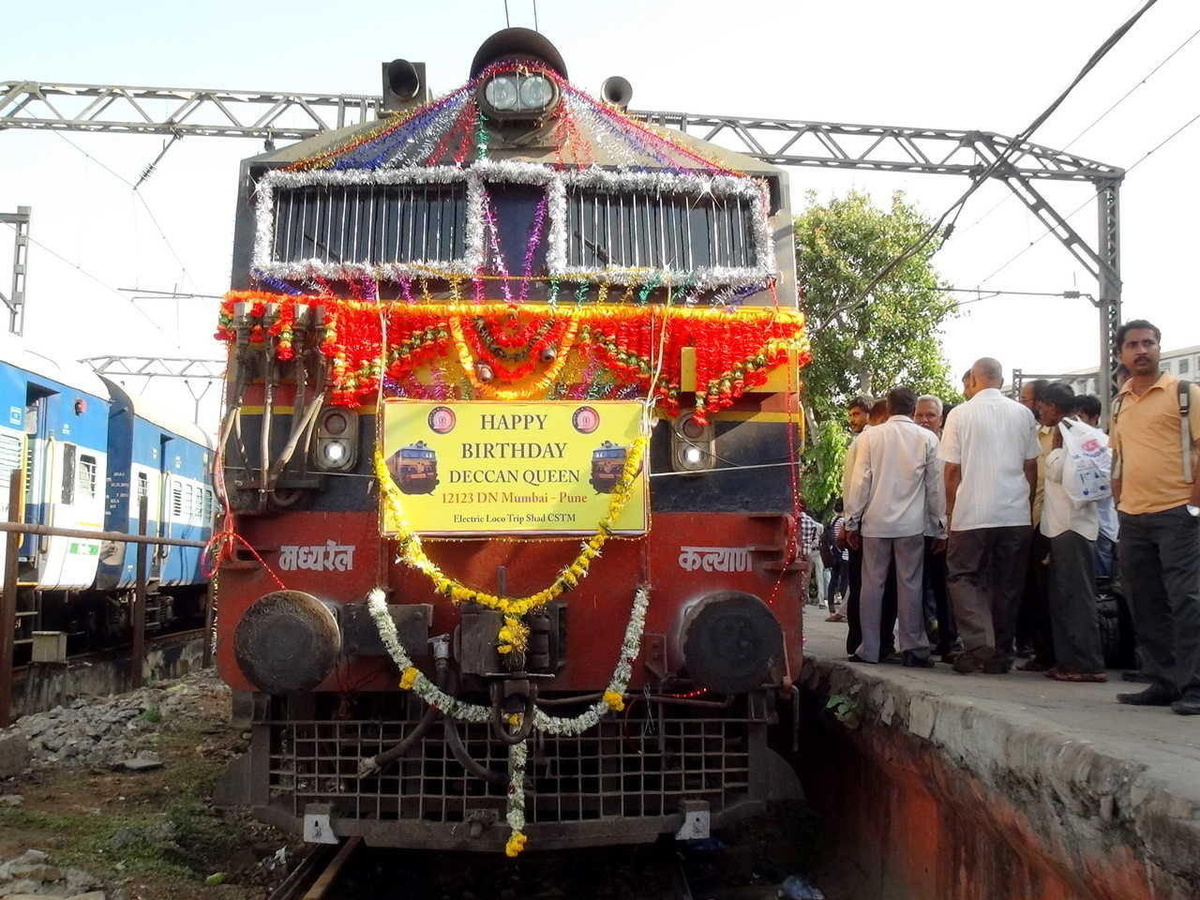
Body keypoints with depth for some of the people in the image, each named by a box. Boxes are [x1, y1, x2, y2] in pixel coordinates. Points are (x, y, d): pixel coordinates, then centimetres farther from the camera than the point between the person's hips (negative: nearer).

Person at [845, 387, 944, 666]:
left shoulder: (870, 437, 1)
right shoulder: (927, 439, 1)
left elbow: (860, 482, 0)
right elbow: (935, 486, 4)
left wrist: (852, 522, 5)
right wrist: (941, 528, 10)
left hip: (875, 523, 0)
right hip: (912, 525, 0)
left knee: (872, 584, 5)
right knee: (910, 585, 4)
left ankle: (869, 649, 7)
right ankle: (913, 648, 6)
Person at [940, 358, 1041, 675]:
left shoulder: (960, 414, -2)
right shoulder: (1023, 414, 6)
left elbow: (952, 470, -1)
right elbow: (1031, 466, 9)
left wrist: (951, 509, 9)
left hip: (972, 513, -3)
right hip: (1016, 514, 3)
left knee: (962, 576, 6)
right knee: (1007, 583, 9)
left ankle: (977, 643, -10)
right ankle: (1000, 654, 14)